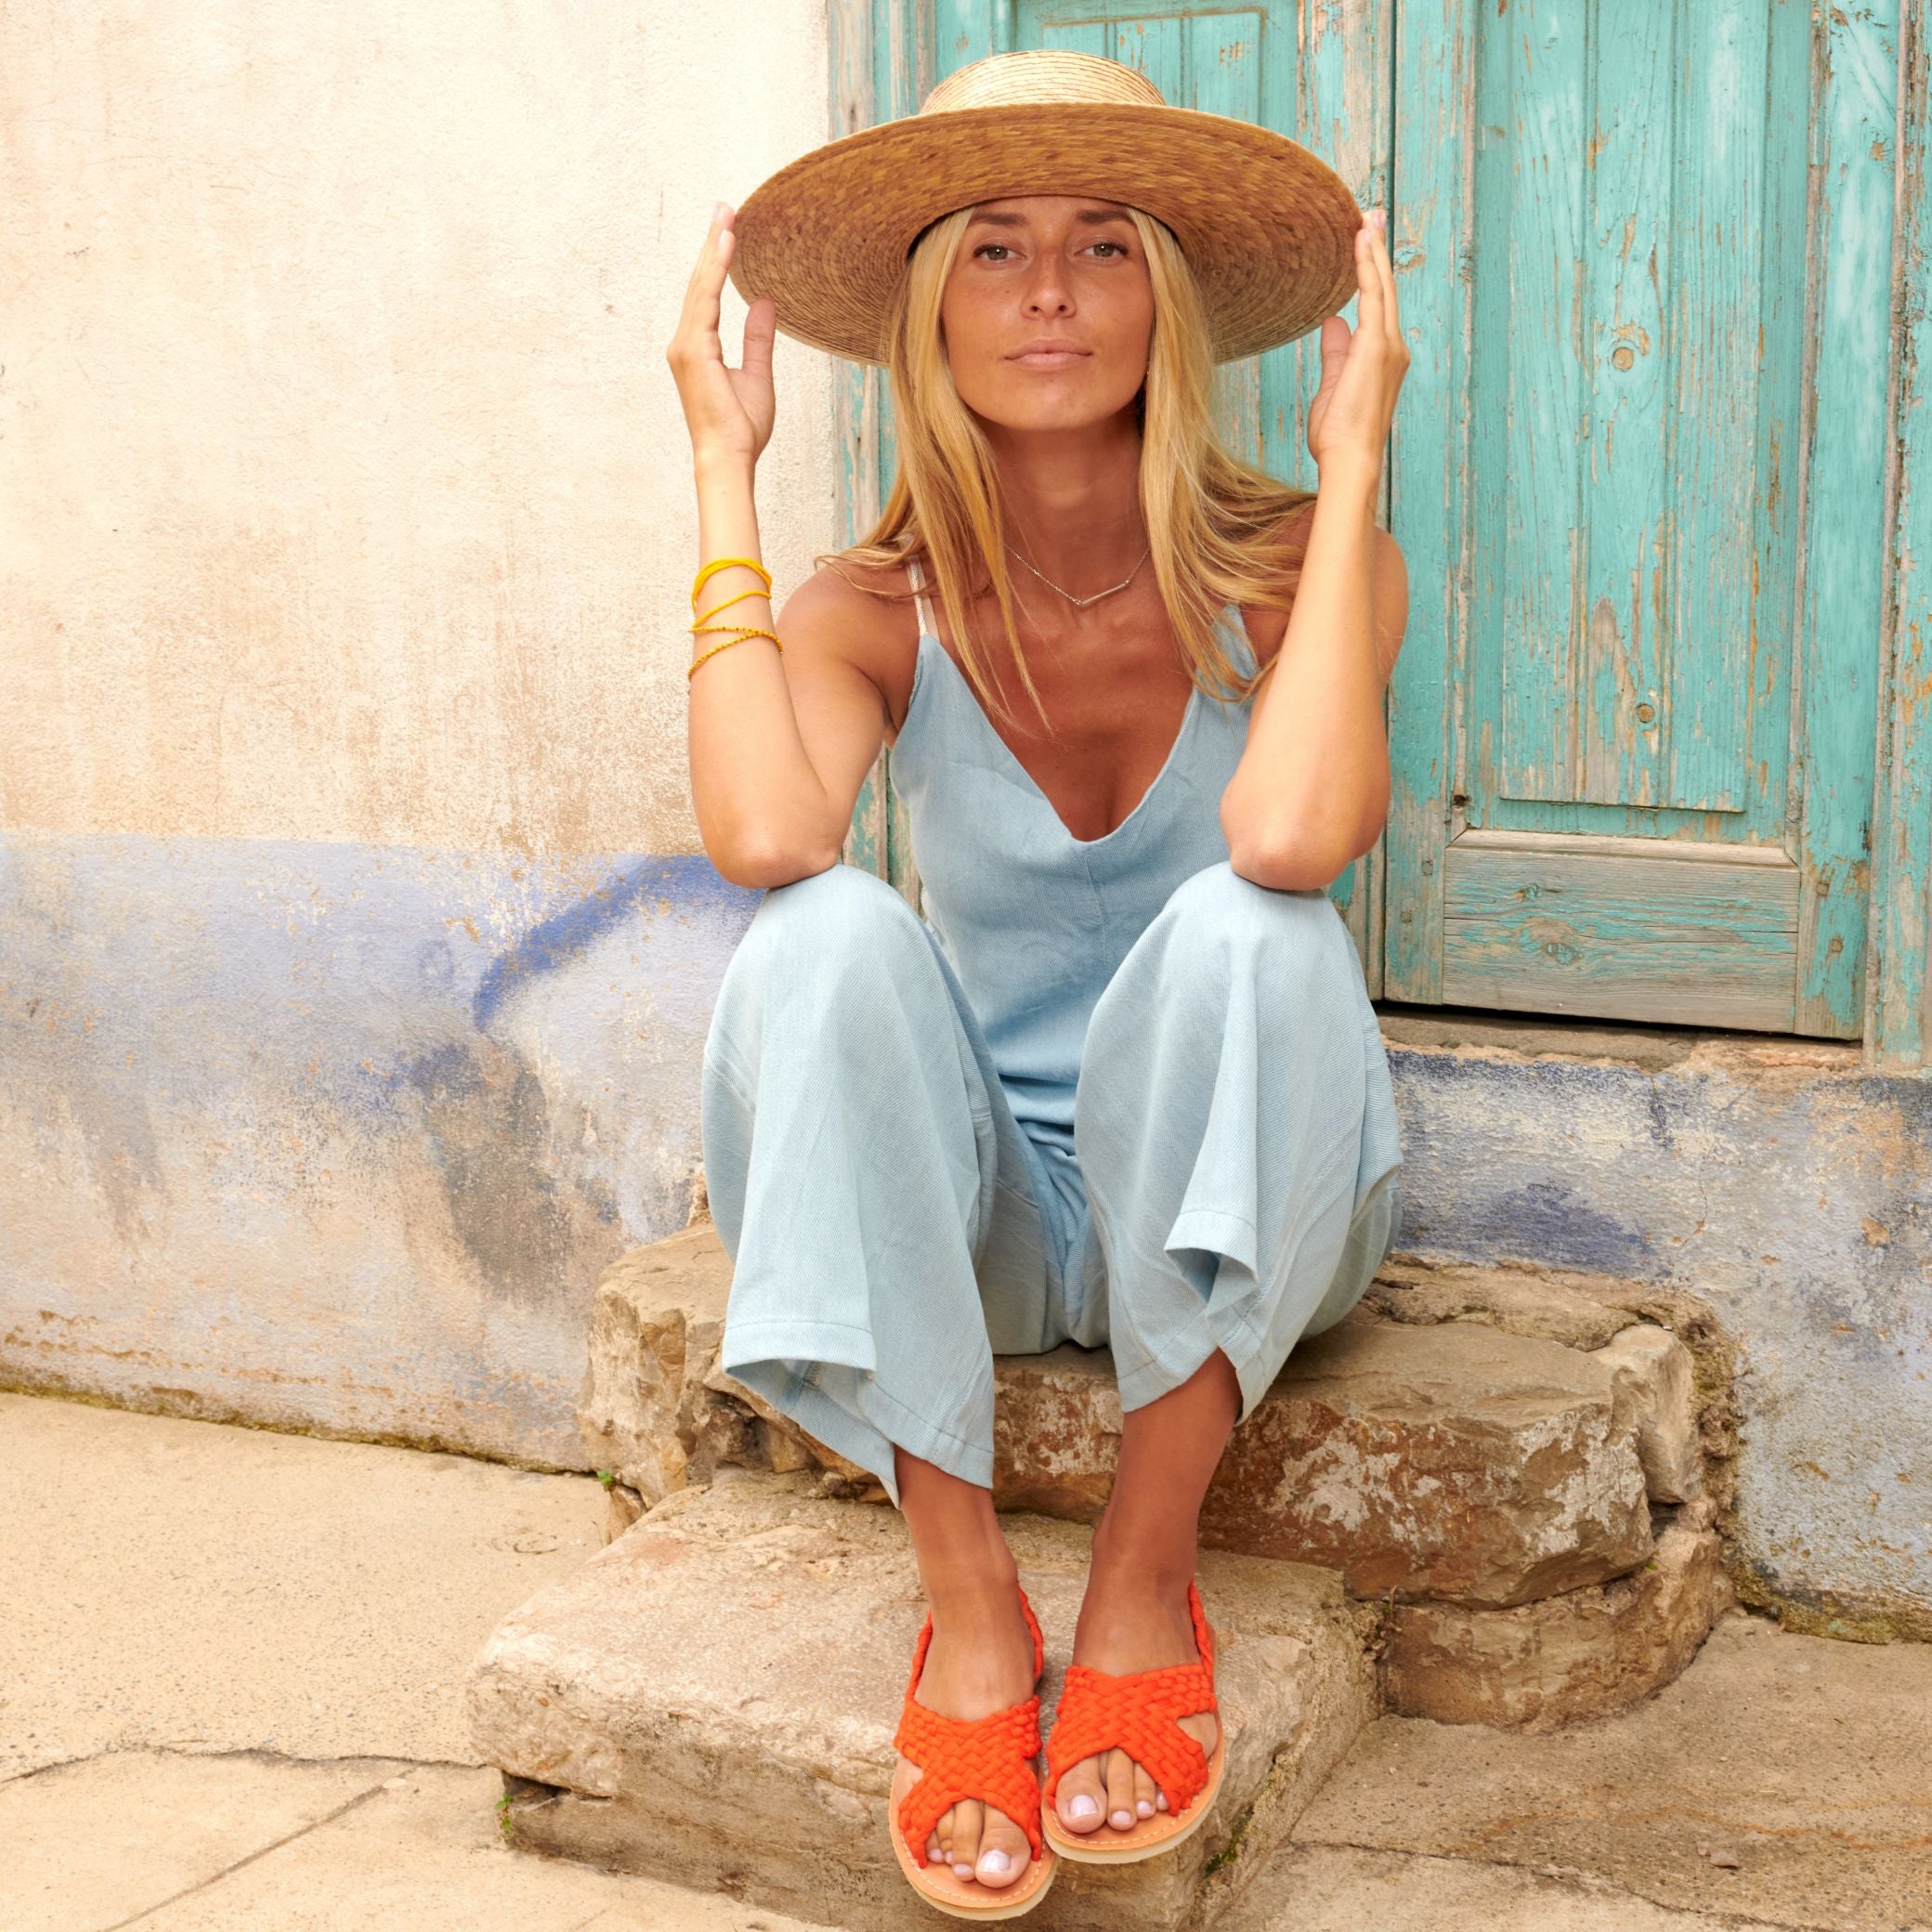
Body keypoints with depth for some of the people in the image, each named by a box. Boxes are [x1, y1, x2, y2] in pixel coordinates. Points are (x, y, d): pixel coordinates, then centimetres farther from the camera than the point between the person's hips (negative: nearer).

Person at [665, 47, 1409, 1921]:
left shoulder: (1289, 570, -10)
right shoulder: (874, 611, -6)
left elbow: (1290, 833, -34)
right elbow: (765, 834, -30)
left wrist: (1351, 459, -24)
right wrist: (725, 464, -19)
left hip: (1232, 1213, -1)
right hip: (969, 1219, 1)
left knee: (1247, 929, -33)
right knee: (826, 937, -29)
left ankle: (1142, 1577, -20)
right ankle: (967, 1603, -23)